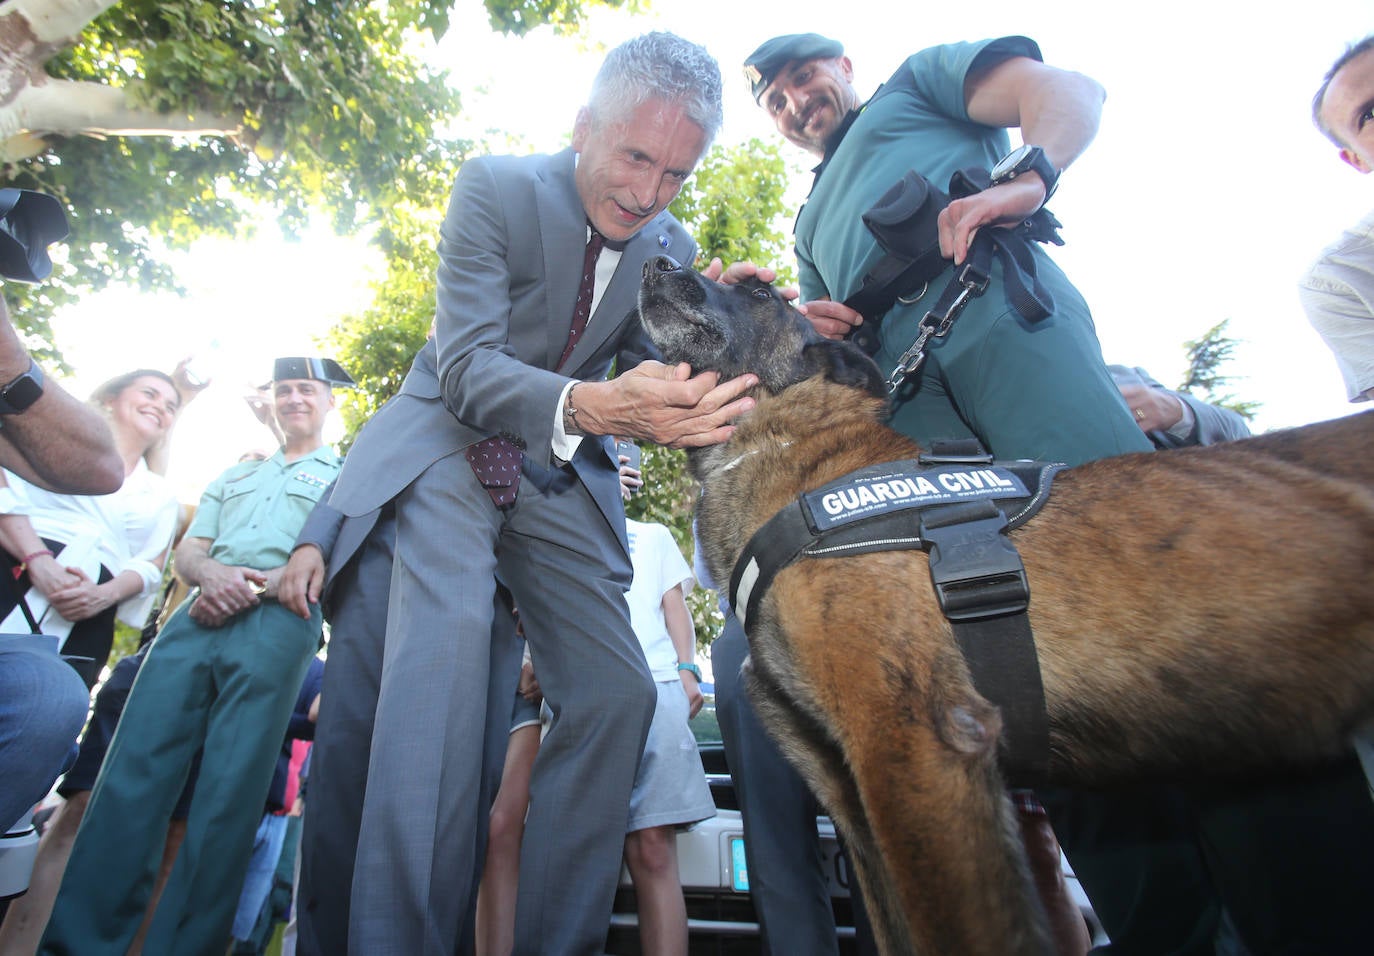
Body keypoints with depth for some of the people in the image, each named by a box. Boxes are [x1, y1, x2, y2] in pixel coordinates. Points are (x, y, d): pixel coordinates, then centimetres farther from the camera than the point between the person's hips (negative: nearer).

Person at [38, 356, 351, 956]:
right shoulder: (236, 474, 30)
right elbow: (186, 550, 21)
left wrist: (257, 588, -13)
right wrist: (211, 573, -4)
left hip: (276, 623, -5)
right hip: (198, 616, 5)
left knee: (228, 792, -7)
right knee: (131, 767, -3)